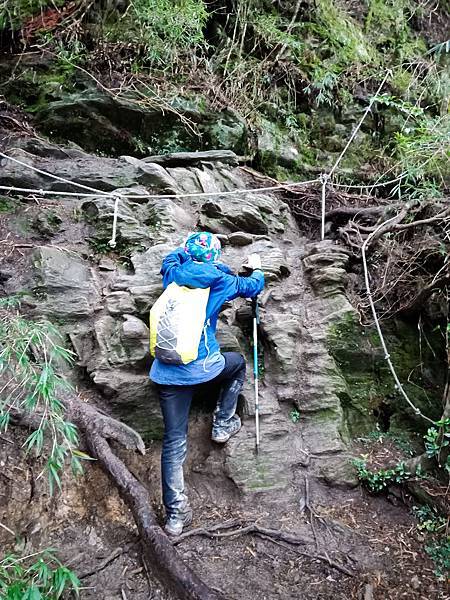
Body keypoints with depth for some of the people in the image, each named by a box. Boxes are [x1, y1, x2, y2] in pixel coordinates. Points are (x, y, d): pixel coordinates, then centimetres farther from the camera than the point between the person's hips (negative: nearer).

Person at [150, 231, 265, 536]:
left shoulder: (173, 274, 10)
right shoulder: (220, 280, 1)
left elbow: (173, 257, 34)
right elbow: (253, 286, 19)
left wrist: (190, 248, 50)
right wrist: (256, 269, 40)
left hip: (166, 372, 3)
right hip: (203, 366, -3)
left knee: (174, 441, 7)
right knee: (237, 362, 30)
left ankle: (175, 514, 9)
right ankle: (223, 425, 30)